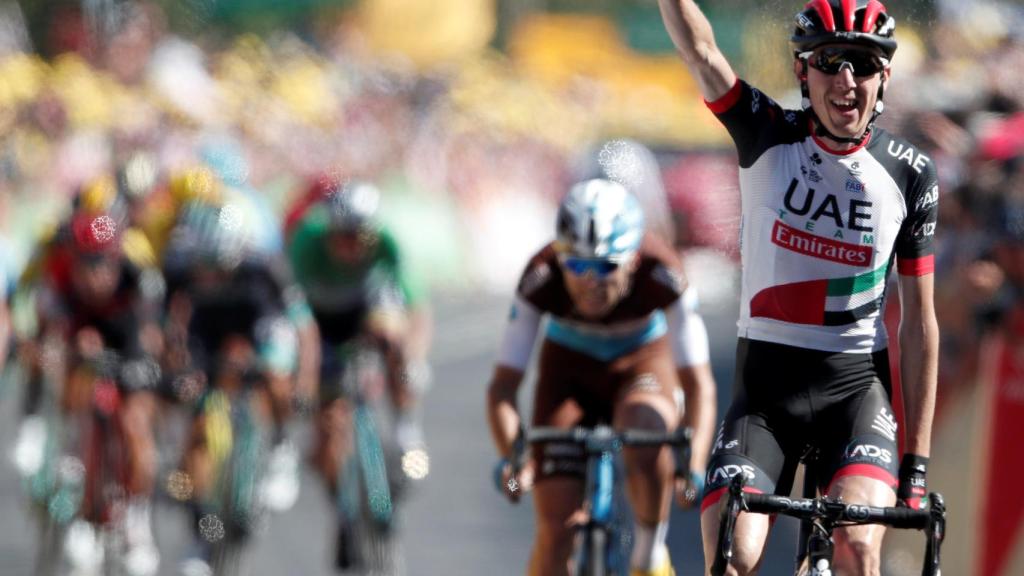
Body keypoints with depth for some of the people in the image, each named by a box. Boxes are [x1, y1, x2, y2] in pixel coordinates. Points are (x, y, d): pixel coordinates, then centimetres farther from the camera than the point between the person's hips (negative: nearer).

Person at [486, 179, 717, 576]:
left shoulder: (661, 276, -32)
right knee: (555, 530, -12)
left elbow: (698, 386, -29)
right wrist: (510, 458, -44)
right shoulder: (541, 279, -31)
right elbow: (503, 387, -28)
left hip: (640, 364, -1)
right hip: (569, 368, 1)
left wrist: (694, 467, -42)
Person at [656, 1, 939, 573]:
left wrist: (917, 461, -3)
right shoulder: (769, 138, -2)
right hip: (765, 381, 1)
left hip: (856, 383, -1)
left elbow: (919, 319, 1)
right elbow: (699, 48, -17)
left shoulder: (909, 173, -2)